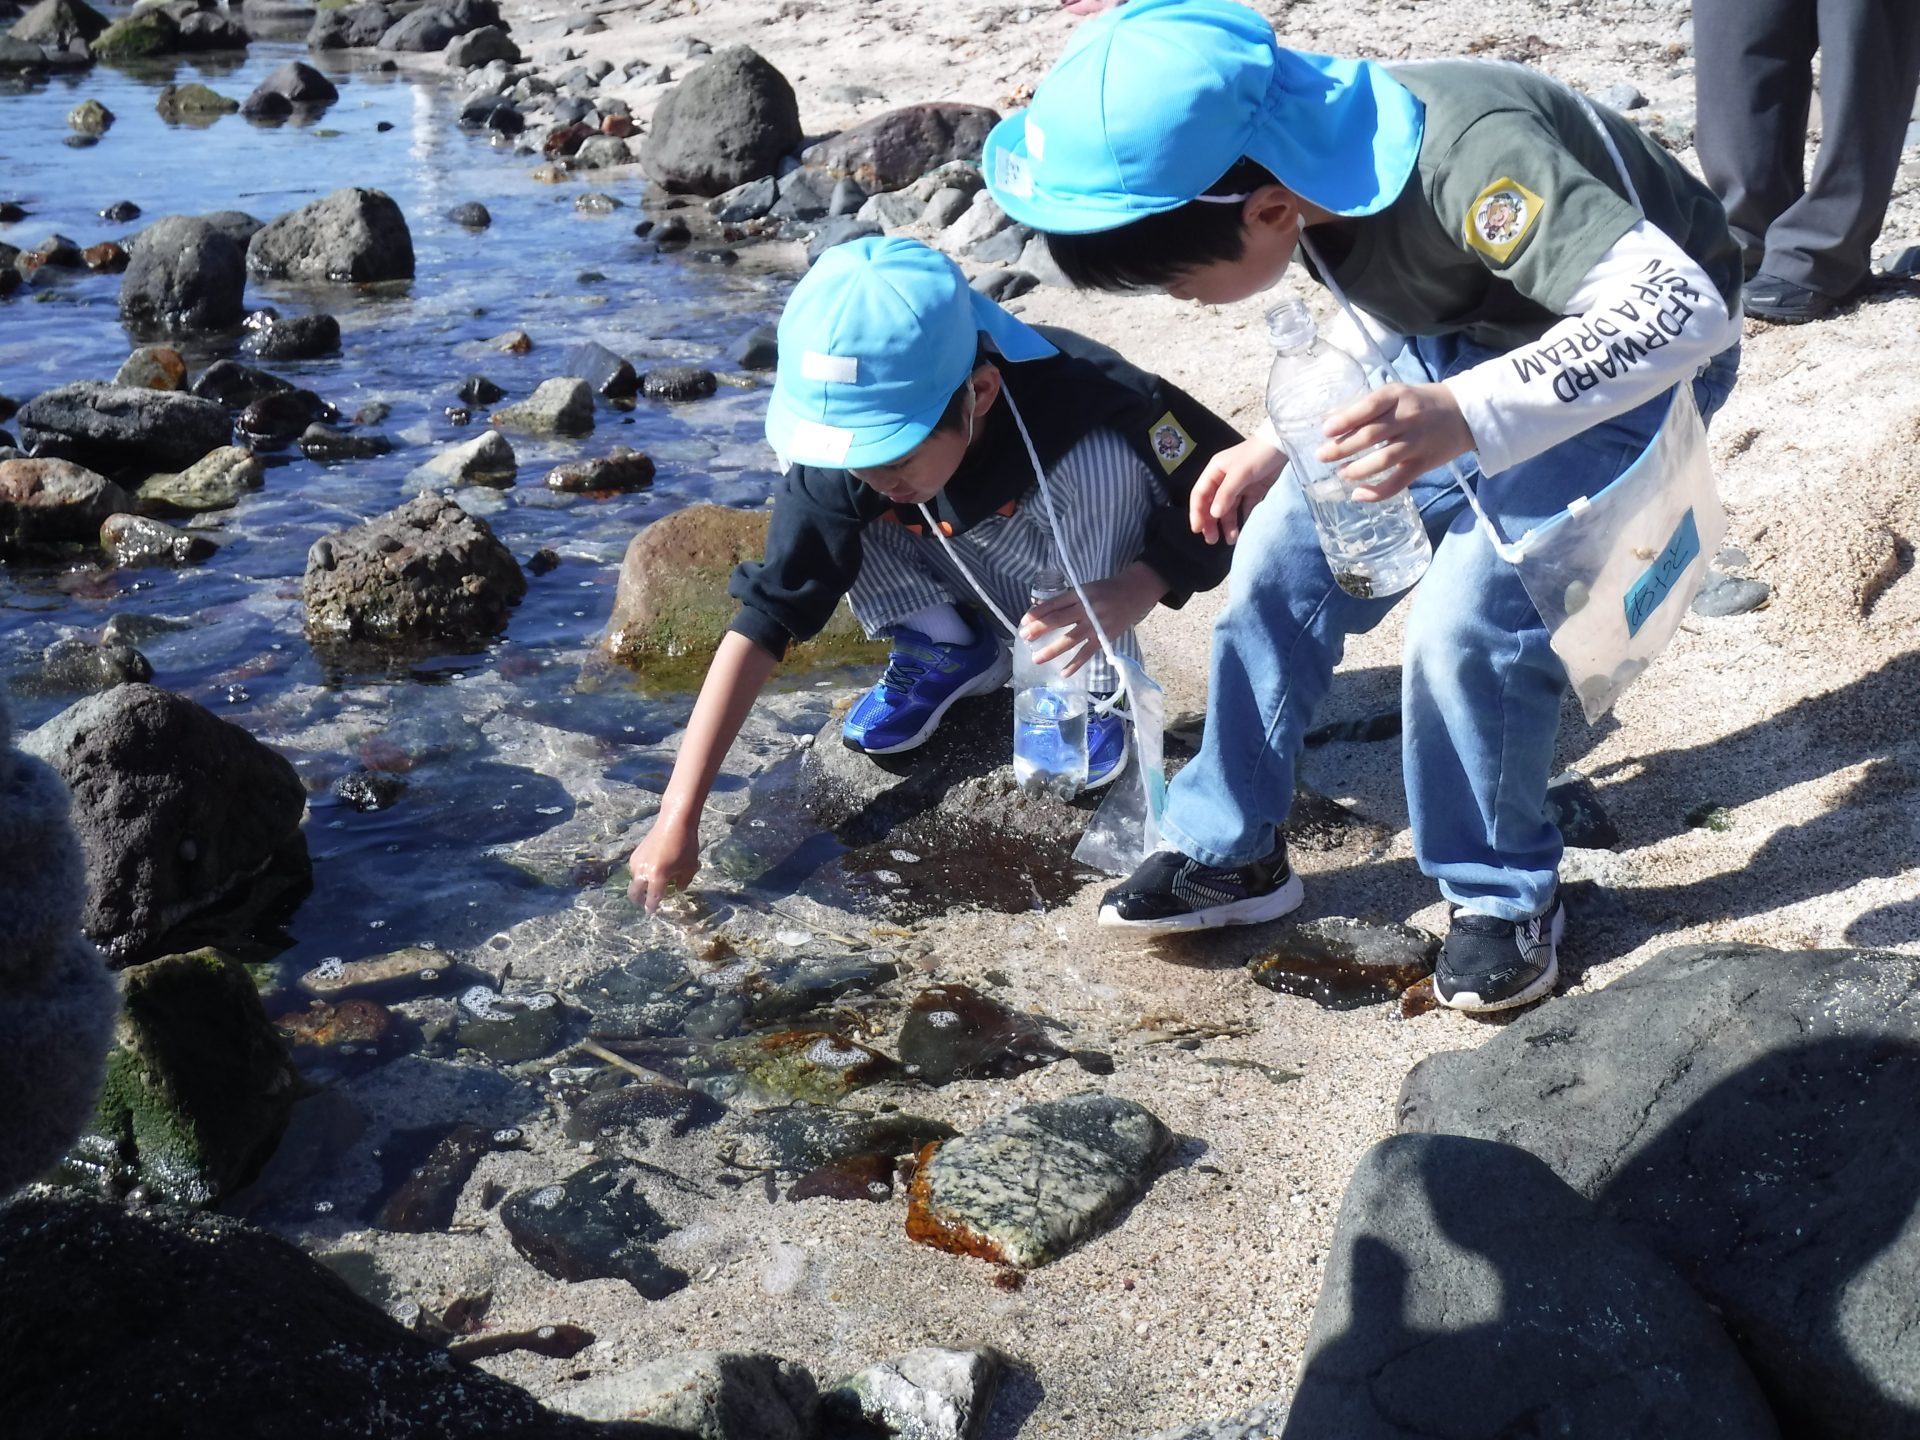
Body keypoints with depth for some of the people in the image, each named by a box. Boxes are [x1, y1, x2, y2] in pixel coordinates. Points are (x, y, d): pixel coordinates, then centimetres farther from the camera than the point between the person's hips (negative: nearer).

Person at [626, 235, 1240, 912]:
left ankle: (1094, 686, -10)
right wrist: (677, 819, -35)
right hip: (958, 582, 3)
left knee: (1101, 455, -34)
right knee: (825, 501, -22)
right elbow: (765, 615, -30)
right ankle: (947, 652, 3)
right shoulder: (842, 444, -31)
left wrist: (1135, 590, -43)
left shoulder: (1089, 398, -38)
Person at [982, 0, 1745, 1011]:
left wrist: (1465, 418, -56)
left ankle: (1504, 895, 4)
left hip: (1640, 356, -7)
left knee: (1470, 621, -22)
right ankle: (1232, 853, 13)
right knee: (1284, 558, -1)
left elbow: (1682, 310, -45)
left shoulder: (1467, 158, -38)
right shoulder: (1296, 147, -13)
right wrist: (1278, 451, -1)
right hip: (1463, 341, 7)